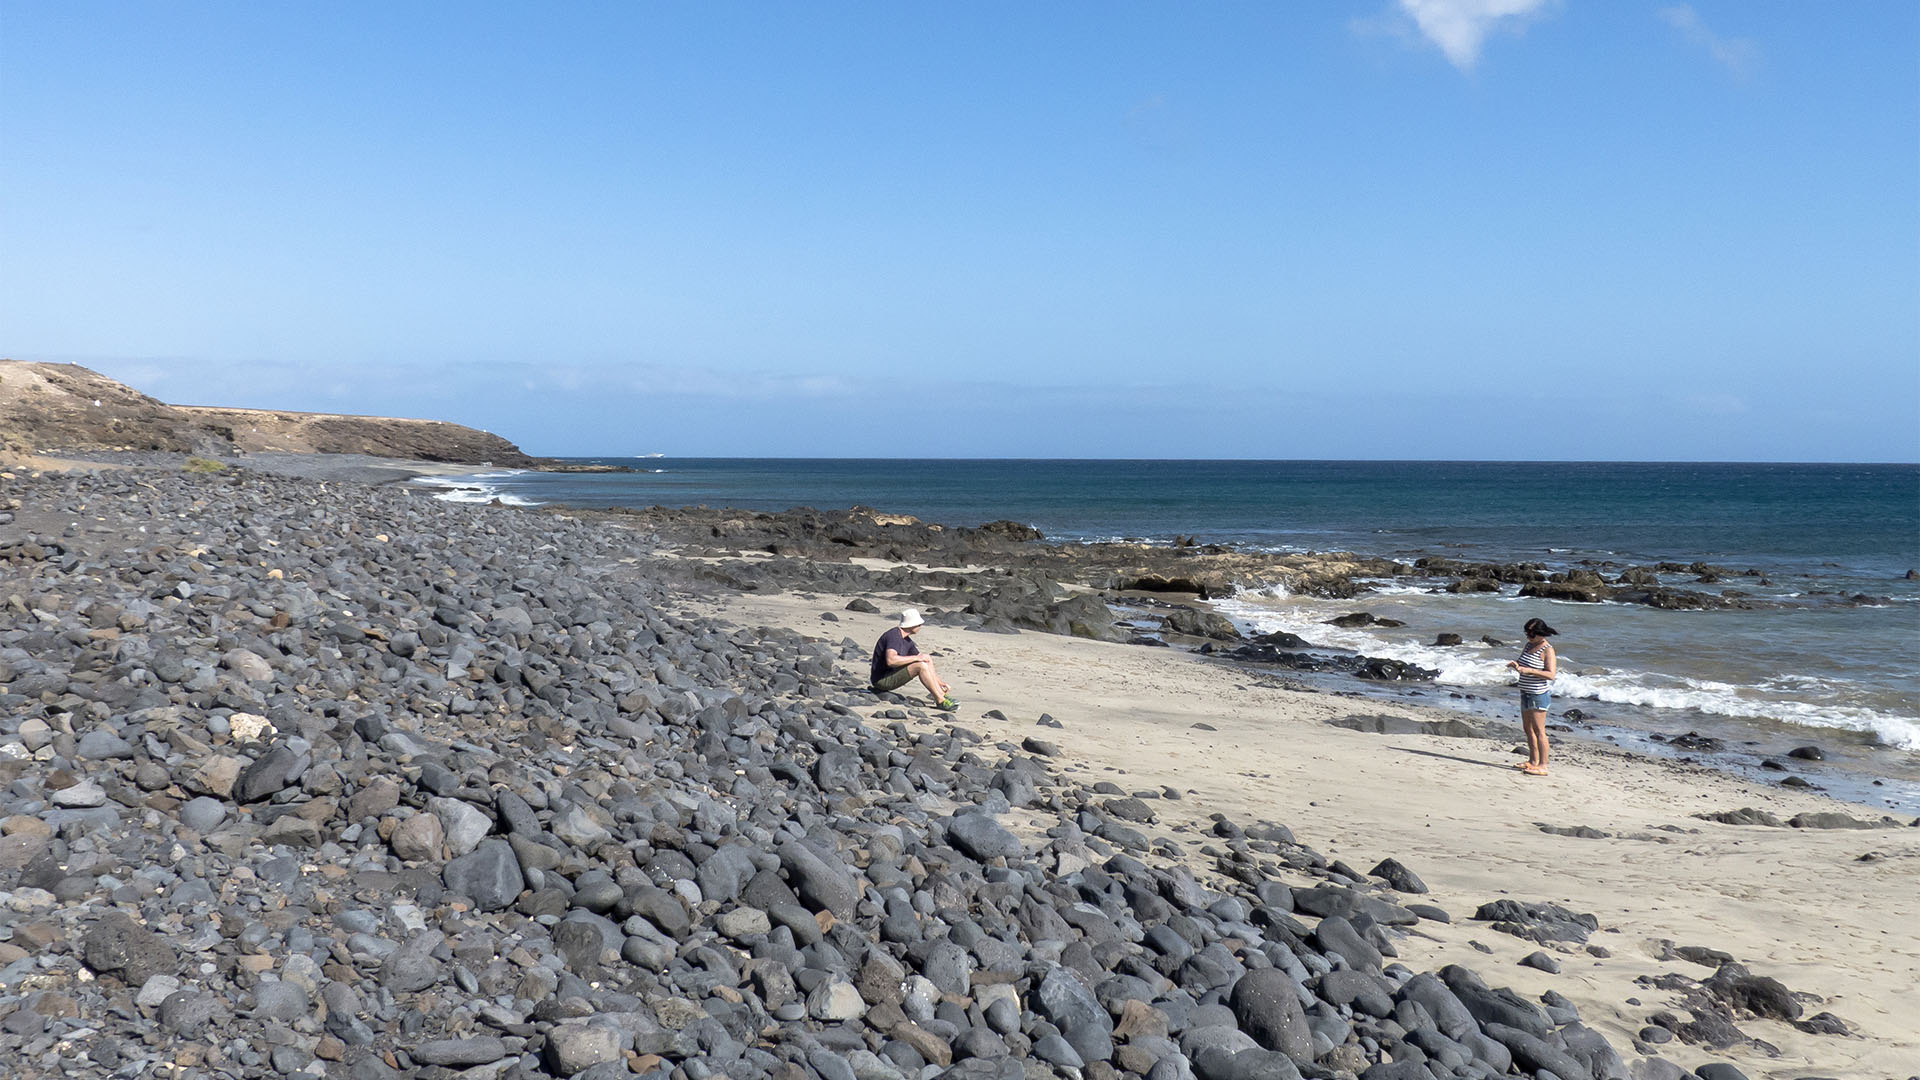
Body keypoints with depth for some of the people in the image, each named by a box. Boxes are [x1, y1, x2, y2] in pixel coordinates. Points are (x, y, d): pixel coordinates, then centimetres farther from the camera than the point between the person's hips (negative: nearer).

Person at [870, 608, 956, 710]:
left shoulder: (907, 640, 9)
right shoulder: (894, 636, -20)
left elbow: (923, 659, 17)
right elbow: (891, 660, -37)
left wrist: (939, 682, 12)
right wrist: (916, 657, -27)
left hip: (892, 675, 10)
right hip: (882, 680, -10)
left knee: (927, 659, 4)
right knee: (921, 665, -24)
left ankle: (942, 694, -3)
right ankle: (941, 701, -18)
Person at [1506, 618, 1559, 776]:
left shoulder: (1547, 650, -15)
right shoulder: (1529, 645, 10)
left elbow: (1551, 674, -22)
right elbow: (1523, 663, 23)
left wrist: (1529, 670, -29)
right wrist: (1516, 664, 0)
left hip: (1539, 694, -9)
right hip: (1526, 693, 9)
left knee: (1539, 730, -8)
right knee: (1528, 728, 14)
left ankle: (1542, 766, -6)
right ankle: (1533, 761, 24)